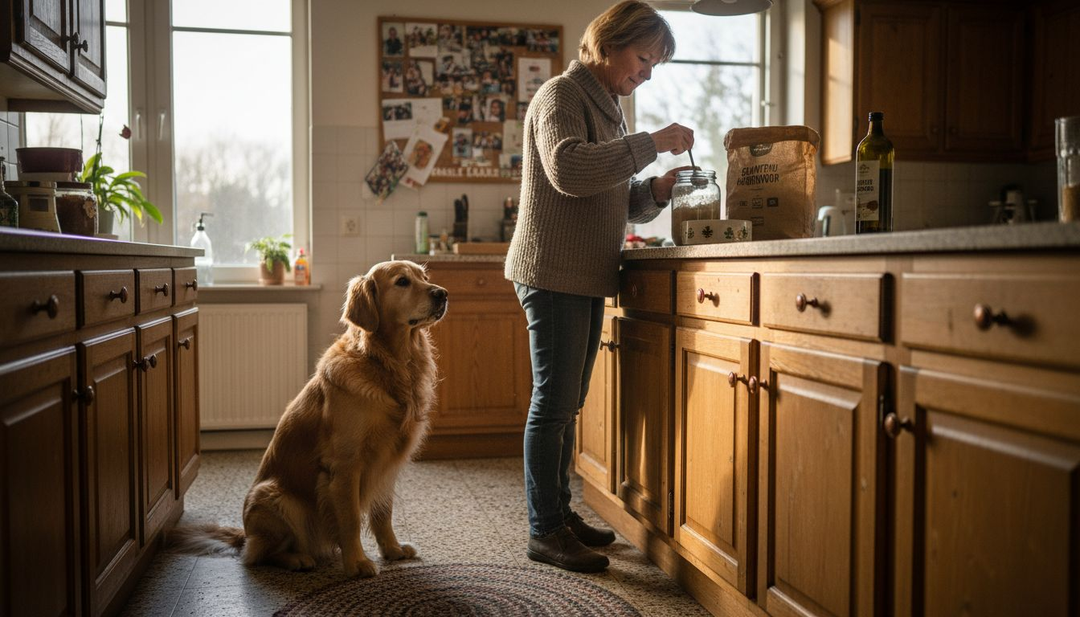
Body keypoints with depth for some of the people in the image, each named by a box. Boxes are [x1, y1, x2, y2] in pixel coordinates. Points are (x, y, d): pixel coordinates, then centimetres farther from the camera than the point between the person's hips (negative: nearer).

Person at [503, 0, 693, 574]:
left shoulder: (605, 107, 23)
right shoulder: (561, 96, -6)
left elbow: (615, 201, 24)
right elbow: (568, 170, -26)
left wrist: (656, 191, 5)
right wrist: (650, 143, -21)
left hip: (587, 277, 9)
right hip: (553, 273, -9)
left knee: (566, 404, 12)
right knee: (553, 403, -6)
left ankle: (560, 513, 21)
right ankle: (543, 531, 2)